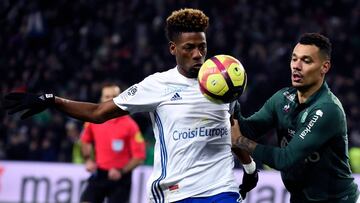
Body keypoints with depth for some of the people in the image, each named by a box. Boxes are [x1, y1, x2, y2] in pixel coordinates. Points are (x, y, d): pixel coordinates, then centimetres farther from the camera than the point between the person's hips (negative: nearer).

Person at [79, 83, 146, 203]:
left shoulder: (130, 125, -12)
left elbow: (139, 157, -12)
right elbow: (85, 141, 22)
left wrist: (121, 171, -21)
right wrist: (88, 159, 6)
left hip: (120, 178, -4)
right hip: (99, 174, 4)